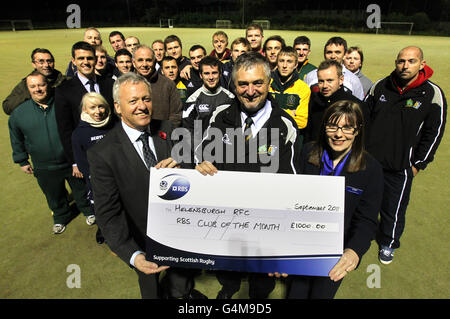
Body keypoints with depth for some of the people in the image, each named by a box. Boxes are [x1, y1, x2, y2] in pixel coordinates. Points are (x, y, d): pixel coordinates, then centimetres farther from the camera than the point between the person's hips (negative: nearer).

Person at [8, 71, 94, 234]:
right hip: (44, 169, 2)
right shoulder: (19, 113, -7)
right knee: (55, 197, 23)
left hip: (72, 162, -1)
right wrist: (22, 161, 12)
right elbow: (17, 141, 9)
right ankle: (61, 216, 50)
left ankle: (88, 210, 46)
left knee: (81, 190, 19)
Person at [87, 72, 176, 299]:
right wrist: (133, 255, -38)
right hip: (144, 241, -3)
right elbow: (108, 214, -24)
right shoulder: (102, 154, -24)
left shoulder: (166, 129, -11)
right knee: (151, 286, 26)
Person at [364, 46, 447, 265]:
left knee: (393, 209, 10)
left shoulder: (433, 94, -7)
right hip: (369, 160, 3)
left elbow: (434, 133, -3)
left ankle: (388, 244, 37)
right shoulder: (380, 86, 0)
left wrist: (417, 164, -3)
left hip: (400, 168, -2)